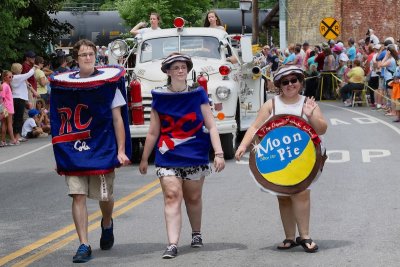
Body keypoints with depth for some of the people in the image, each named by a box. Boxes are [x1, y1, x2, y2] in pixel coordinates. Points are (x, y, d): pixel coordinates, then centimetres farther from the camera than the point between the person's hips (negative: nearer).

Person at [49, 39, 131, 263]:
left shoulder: (109, 81, 0)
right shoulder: (63, 84, 5)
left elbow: (118, 119, 1)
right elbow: (61, 122, 10)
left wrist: (121, 150, -5)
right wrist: (59, 155, 8)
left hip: (102, 150, -1)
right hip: (73, 150, 1)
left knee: (105, 196, 6)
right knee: (78, 196, -6)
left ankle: (107, 224, 39)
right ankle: (84, 245, -2)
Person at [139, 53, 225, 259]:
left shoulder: (198, 94, 2)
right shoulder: (160, 97, 2)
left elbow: (211, 126, 0)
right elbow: (153, 132, 8)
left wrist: (219, 153, -9)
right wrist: (144, 159, 10)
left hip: (195, 157, 1)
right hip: (168, 158, -1)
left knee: (193, 197, 11)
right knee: (172, 197, -13)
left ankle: (196, 234, 35)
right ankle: (172, 244, -19)